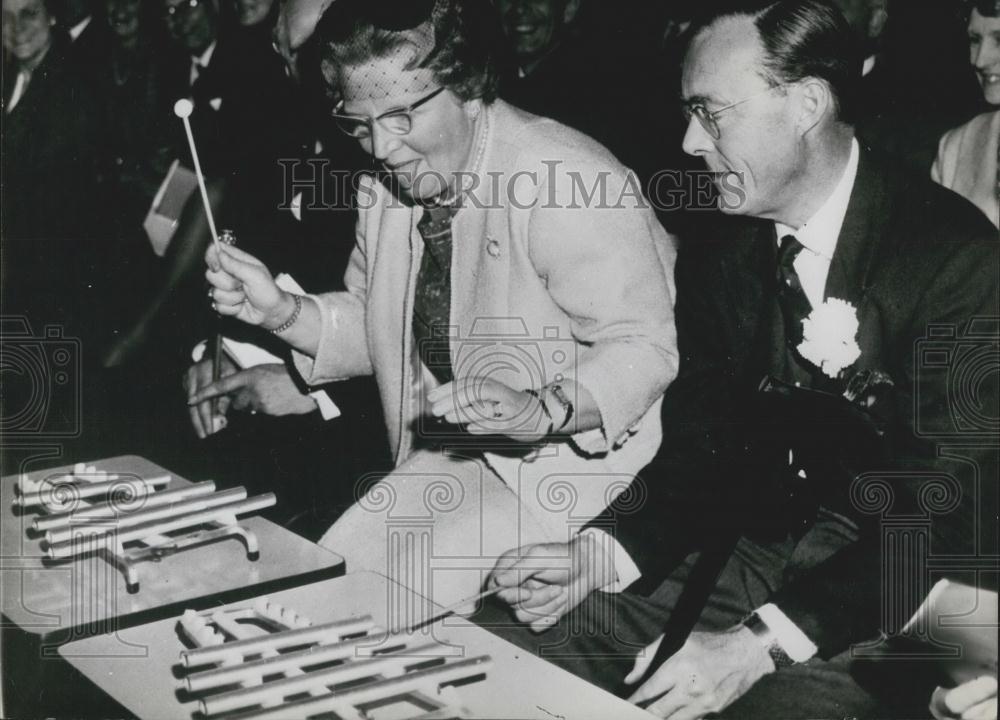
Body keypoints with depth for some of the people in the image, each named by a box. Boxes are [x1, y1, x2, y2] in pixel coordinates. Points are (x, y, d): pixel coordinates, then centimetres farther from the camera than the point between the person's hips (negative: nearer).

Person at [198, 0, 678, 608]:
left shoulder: (567, 184, -23)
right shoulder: (387, 188, 3)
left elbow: (644, 348, -23)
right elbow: (378, 328, 13)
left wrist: (539, 410, -39)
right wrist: (282, 313, -5)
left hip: (590, 454, -7)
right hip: (452, 457, 7)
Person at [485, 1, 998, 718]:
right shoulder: (717, 258, 6)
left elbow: (941, 512, -20)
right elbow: (699, 451, 8)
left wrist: (761, 643, -28)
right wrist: (601, 554, -11)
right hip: (762, 546, 5)